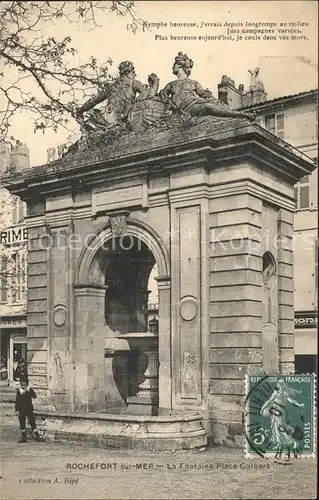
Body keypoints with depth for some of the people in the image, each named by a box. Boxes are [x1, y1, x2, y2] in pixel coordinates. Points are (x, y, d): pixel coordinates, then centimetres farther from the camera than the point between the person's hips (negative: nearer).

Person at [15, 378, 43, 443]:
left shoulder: (30, 389, -2)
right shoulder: (19, 391, 3)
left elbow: (34, 396, -18)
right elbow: (17, 401, 6)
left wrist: (29, 391, -30)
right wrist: (17, 410, 0)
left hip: (29, 410, -2)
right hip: (21, 410, 2)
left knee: (32, 423, -4)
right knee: (22, 424, 6)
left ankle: (37, 437, 3)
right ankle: (23, 436, 20)